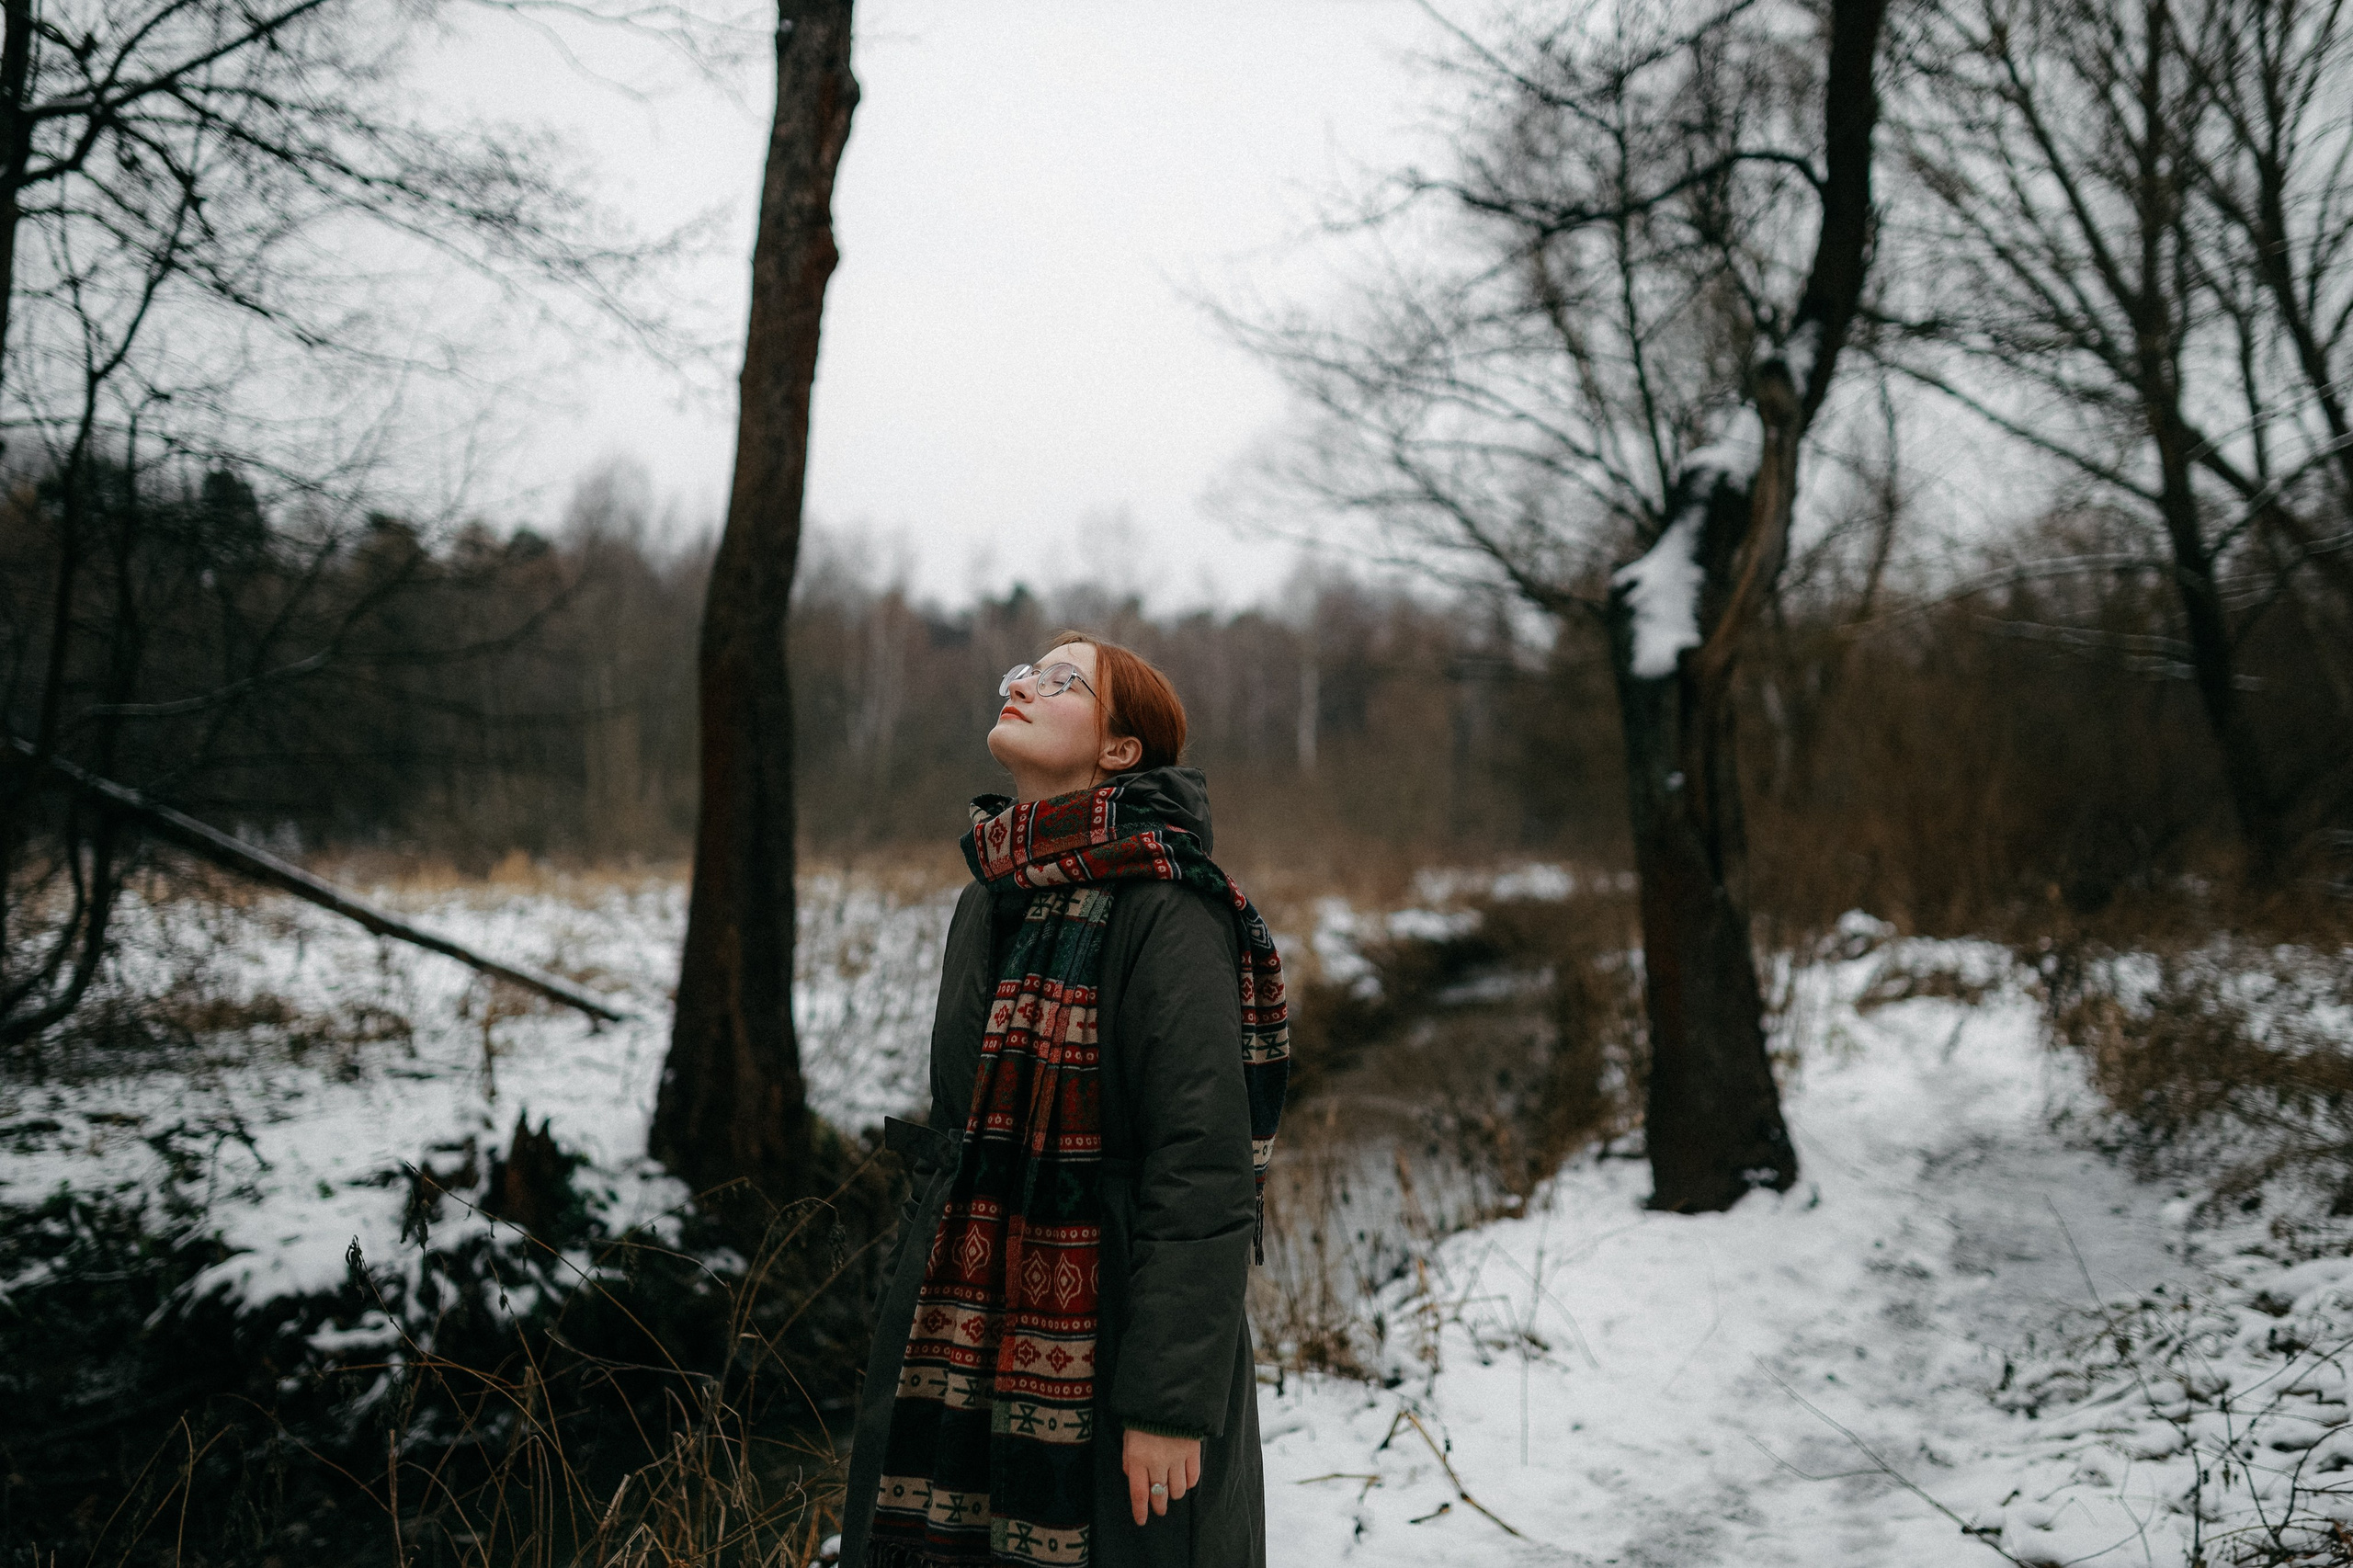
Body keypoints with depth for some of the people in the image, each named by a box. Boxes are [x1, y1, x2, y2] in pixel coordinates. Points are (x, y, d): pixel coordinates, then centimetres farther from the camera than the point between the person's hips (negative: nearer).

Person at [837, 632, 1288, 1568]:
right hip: (968, 1343, 7)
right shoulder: (987, 903, 10)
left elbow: (1205, 1174, -18)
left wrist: (1170, 1401, -20)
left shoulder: (1166, 914, -14)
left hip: (1108, 1341, -7)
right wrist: (912, 1335, 18)